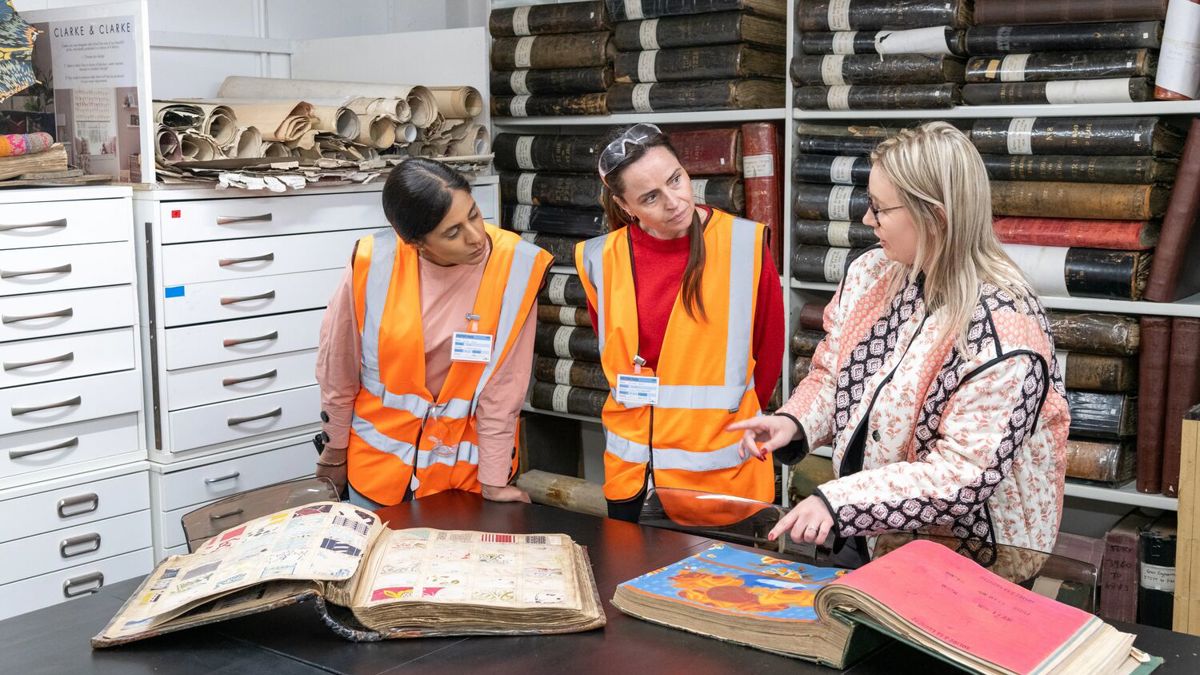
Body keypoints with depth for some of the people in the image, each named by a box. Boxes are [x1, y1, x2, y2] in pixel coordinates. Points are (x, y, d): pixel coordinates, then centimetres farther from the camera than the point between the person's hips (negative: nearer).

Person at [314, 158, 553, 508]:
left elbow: (504, 384, -13)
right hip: (380, 459, 1)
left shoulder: (514, 267, -20)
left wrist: (494, 480, -9)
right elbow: (338, 366, -5)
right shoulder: (374, 264, -20)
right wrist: (335, 450, 6)